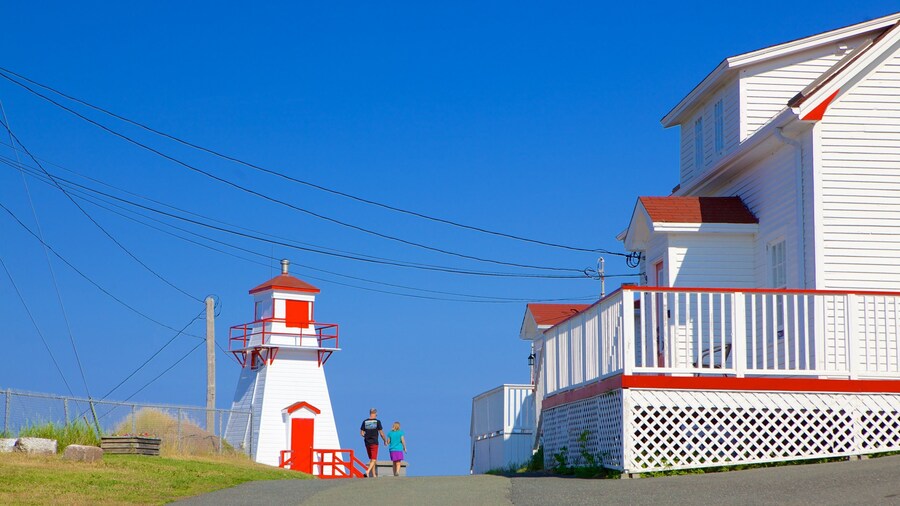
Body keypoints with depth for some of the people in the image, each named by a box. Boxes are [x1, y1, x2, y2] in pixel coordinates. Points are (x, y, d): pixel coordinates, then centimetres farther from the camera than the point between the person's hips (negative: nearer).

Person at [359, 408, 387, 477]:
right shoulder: (377, 421, -7)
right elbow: (381, 433, -4)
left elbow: (361, 433, 3)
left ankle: (373, 474, 19)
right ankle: (368, 471, -25)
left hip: (367, 442, 4)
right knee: (374, 459, -3)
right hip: (374, 443, -4)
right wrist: (385, 440, 11)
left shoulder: (365, 421, 3)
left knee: (371, 459, 15)